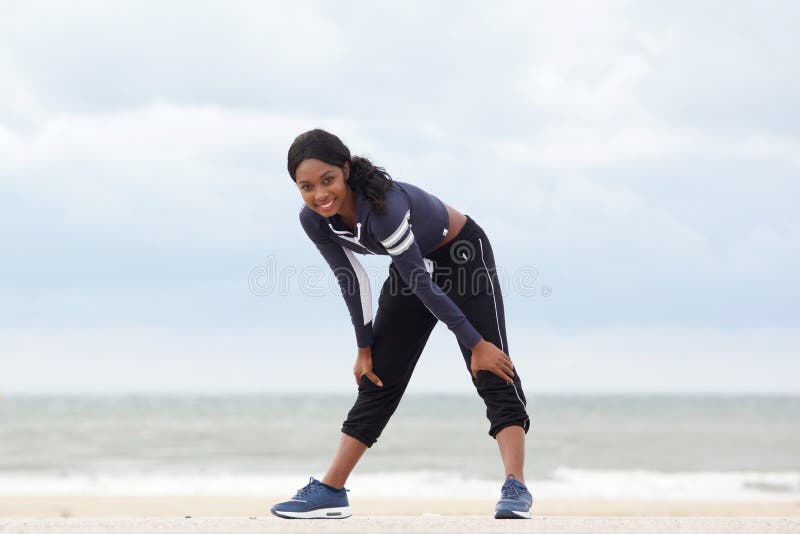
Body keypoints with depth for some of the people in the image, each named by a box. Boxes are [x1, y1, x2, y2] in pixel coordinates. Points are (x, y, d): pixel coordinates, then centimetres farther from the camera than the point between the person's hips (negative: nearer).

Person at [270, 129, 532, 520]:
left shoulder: (384, 207, -39)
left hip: (463, 256, -7)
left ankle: (515, 489, -24)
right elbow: (352, 283, -7)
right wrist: (365, 347, -2)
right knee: (377, 378, 5)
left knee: (492, 373, -17)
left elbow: (422, 283, -34)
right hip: (415, 266, 7)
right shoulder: (314, 221, -19)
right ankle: (330, 491, 6)